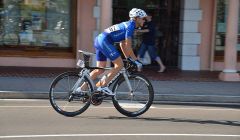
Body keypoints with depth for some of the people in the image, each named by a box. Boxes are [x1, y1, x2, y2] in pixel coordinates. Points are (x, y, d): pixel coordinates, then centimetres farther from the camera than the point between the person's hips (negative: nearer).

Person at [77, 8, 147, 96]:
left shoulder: (126, 25, 22)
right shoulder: (130, 26, -8)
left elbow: (123, 44, 26)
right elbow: (128, 46, -13)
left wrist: (128, 58, 26)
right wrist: (135, 60, -7)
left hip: (99, 40, 10)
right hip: (105, 41, -10)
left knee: (100, 69, 13)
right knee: (119, 65, -7)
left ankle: (82, 88, 15)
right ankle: (103, 86, -7)